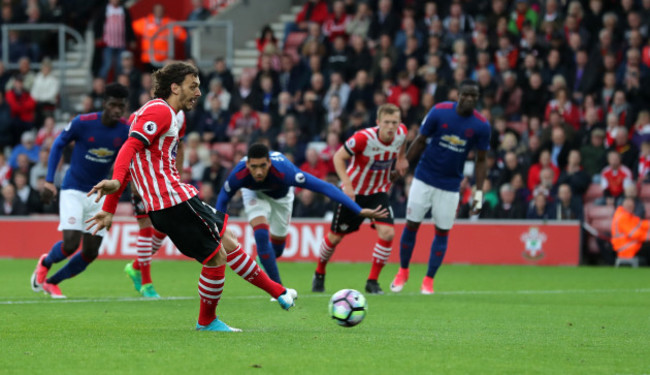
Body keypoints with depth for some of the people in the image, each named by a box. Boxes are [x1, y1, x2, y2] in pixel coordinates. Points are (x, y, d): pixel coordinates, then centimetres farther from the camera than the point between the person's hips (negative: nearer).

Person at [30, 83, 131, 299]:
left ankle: (51, 282, 23)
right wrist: (49, 181, -6)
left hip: (98, 194, 4)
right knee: (70, 244, -17)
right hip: (73, 191, -4)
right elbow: (58, 145, -1)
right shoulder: (83, 123, -15)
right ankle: (45, 263, 18)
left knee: (90, 253, 1)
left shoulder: (126, 131, -7)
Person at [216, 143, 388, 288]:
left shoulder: (284, 171, -47)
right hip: (255, 194, 0)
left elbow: (325, 187, -44)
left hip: (281, 194, 0)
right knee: (261, 235, -24)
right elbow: (223, 198, -17)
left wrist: (360, 211, -47)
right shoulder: (238, 176, -41)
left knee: (277, 249, 8)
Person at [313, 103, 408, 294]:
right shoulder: (363, 138, -30)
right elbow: (339, 157, -19)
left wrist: (401, 158, 15)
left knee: (387, 233, -17)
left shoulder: (401, 133, -15)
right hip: (354, 192, -3)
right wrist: (347, 184, -29)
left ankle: (372, 281, -3)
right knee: (336, 236, 7)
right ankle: (319, 273, 35)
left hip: (379, 192, 3)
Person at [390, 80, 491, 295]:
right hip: (424, 179, -1)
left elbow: (481, 161, 1)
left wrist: (479, 193, -3)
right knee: (411, 225, 1)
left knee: (442, 232, 2)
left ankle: (429, 280, 13)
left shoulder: (481, 126, -7)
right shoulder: (439, 112, -11)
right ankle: (403, 271, 20)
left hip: (450, 186, 1)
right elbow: (420, 141, 0)